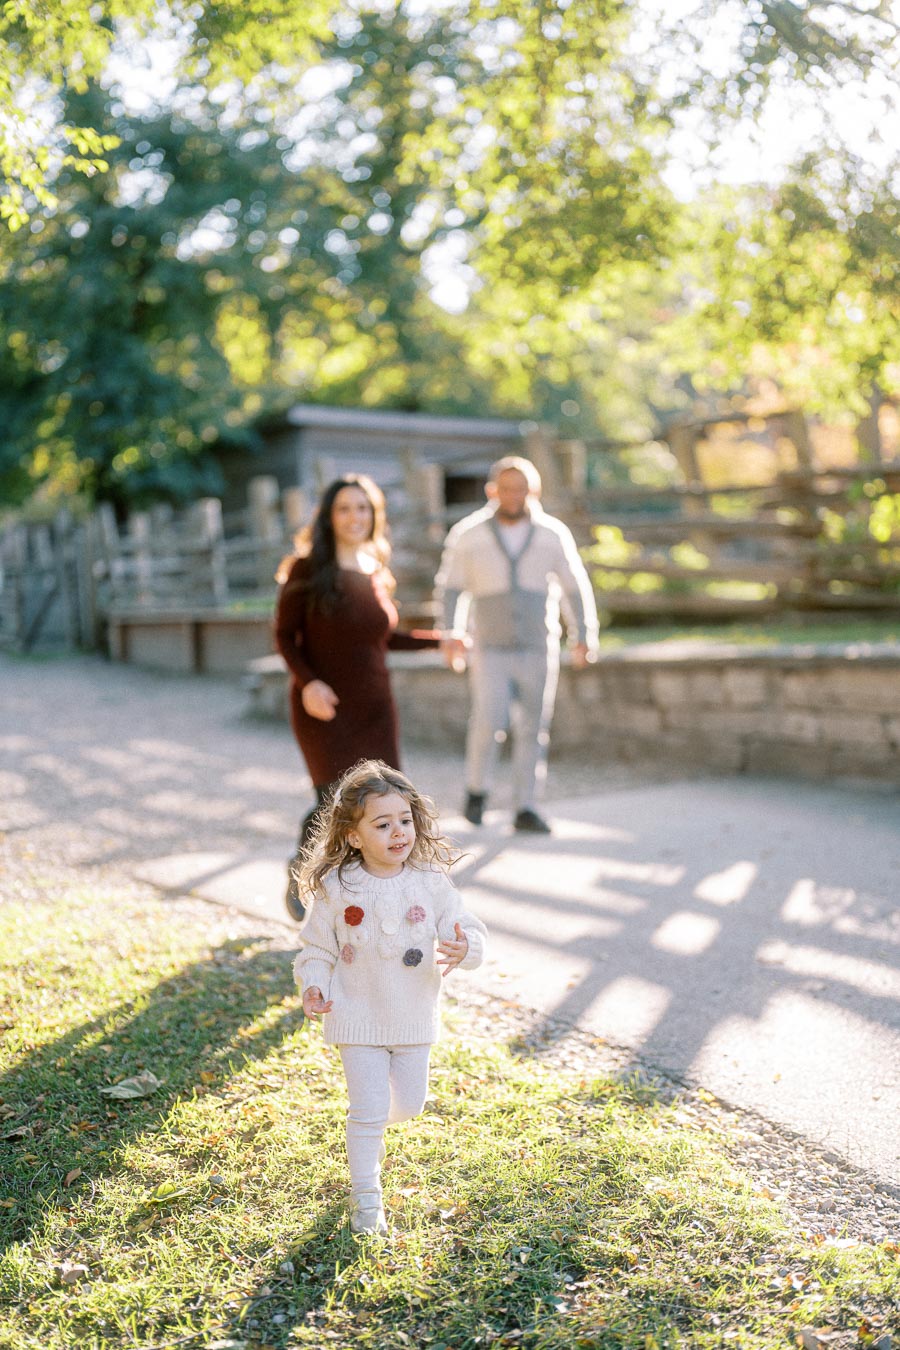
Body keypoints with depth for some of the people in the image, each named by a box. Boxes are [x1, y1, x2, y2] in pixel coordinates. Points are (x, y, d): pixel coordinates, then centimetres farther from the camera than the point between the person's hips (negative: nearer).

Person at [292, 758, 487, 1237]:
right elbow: (316, 948, -4)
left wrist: (465, 949, -29)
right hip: (359, 1019, -3)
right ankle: (365, 1199, 21)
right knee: (369, 1110, -1)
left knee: (410, 1102, 17)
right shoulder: (336, 890, -13)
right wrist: (313, 987, -21)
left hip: (414, 1019, 3)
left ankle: (370, 1128, 52)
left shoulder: (431, 883, -10)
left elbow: (468, 930, -6)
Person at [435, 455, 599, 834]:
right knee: (488, 721, -14)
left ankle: (525, 807, 12)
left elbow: (575, 587, 8)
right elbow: (451, 587, 7)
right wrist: (452, 633, -4)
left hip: (538, 650, 2)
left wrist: (584, 636, 2)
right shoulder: (468, 535, -1)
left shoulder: (553, 534, 2)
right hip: (490, 649, -1)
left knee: (533, 729, 2)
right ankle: (477, 789, 10)